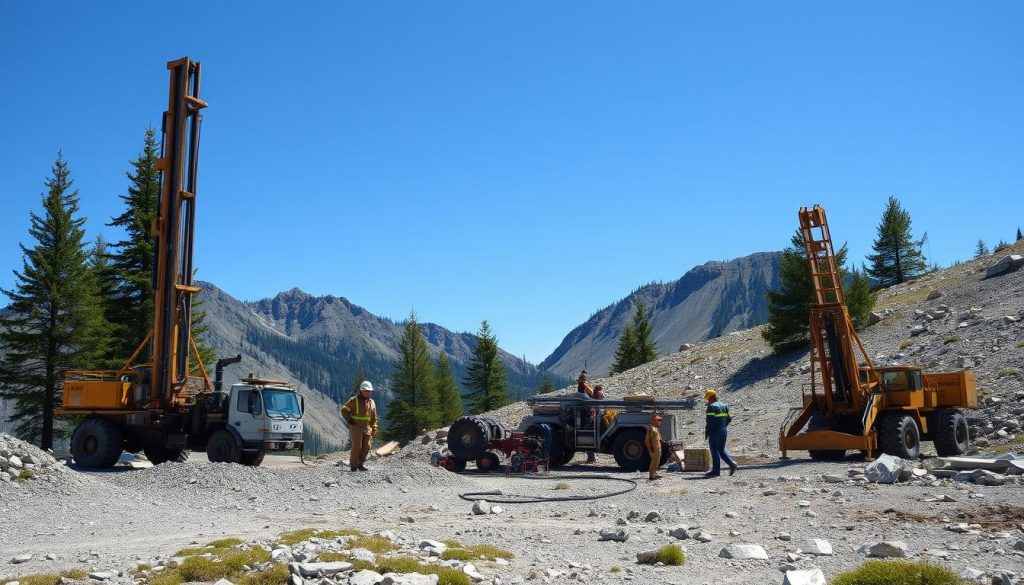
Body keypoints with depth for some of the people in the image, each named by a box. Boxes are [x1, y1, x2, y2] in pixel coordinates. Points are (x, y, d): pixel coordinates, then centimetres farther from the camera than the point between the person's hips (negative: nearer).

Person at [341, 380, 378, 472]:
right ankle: (353, 465, 0)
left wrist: (374, 429, 11)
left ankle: (361, 464, 14)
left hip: (367, 428, 5)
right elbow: (344, 411, -3)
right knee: (357, 446, -10)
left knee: (366, 447, 2)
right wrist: (350, 421, -10)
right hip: (356, 427, -5)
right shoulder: (354, 400, -5)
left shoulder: (371, 402, 10)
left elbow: (374, 418, 17)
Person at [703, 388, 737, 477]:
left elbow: (710, 422, -18)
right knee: (722, 450, 16)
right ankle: (731, 464, 0)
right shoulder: (724, 406, 12)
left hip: (715, 432, -8)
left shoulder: (711, 407, -14)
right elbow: (729, 418, 12)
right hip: (724, 431, 8)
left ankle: (716, 471, 1)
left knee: (715, 451, -1)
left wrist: (706, 433, -11)